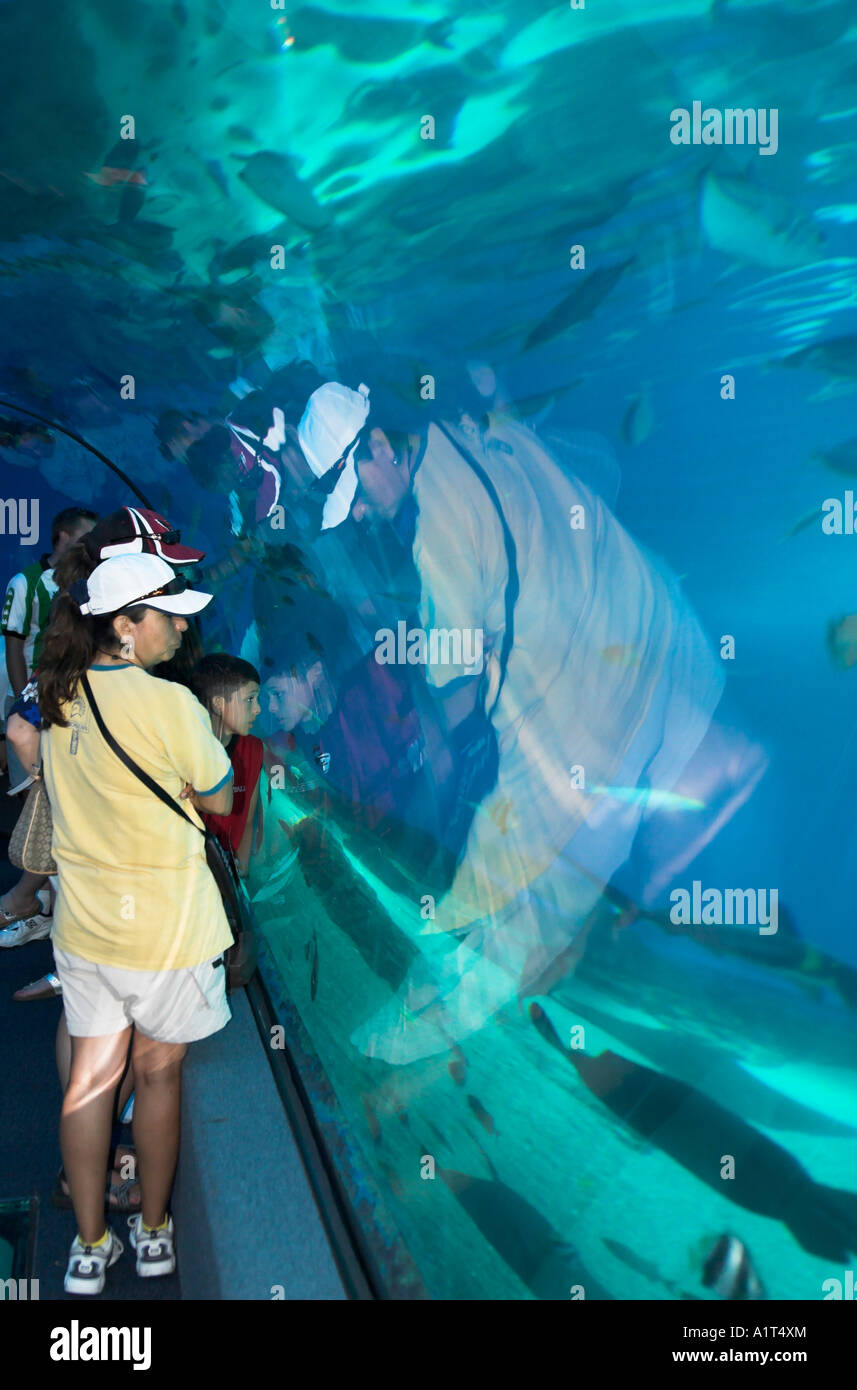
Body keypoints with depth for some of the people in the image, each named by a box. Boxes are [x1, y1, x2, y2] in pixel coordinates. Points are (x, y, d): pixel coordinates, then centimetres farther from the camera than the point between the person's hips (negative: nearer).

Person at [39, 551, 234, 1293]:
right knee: (158, 1071, 13)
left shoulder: (62, 697, 0)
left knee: (90, 1076, 13)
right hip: (165, 925, -5)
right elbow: (219, 799, -10)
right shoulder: (169, 703, -20)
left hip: (83, 921, 5)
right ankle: (154, 1232, 31)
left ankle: (90, 1247, 26)